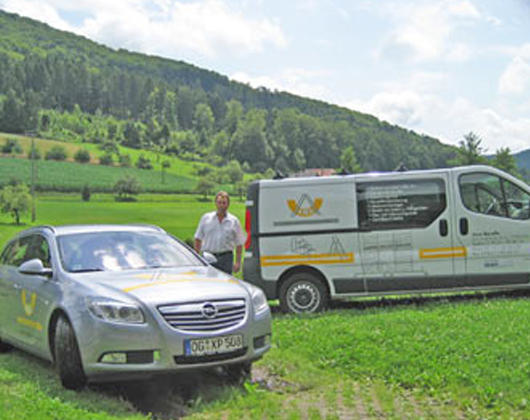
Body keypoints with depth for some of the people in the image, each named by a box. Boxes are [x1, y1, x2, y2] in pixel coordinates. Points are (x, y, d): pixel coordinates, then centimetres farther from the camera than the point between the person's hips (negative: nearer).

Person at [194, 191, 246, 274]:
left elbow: (239, 243, 5)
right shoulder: (206, 218, 6)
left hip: (226, 258, 0)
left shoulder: (234, 221, 5)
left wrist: (238, 262, -1)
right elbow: (198, 238, 9)